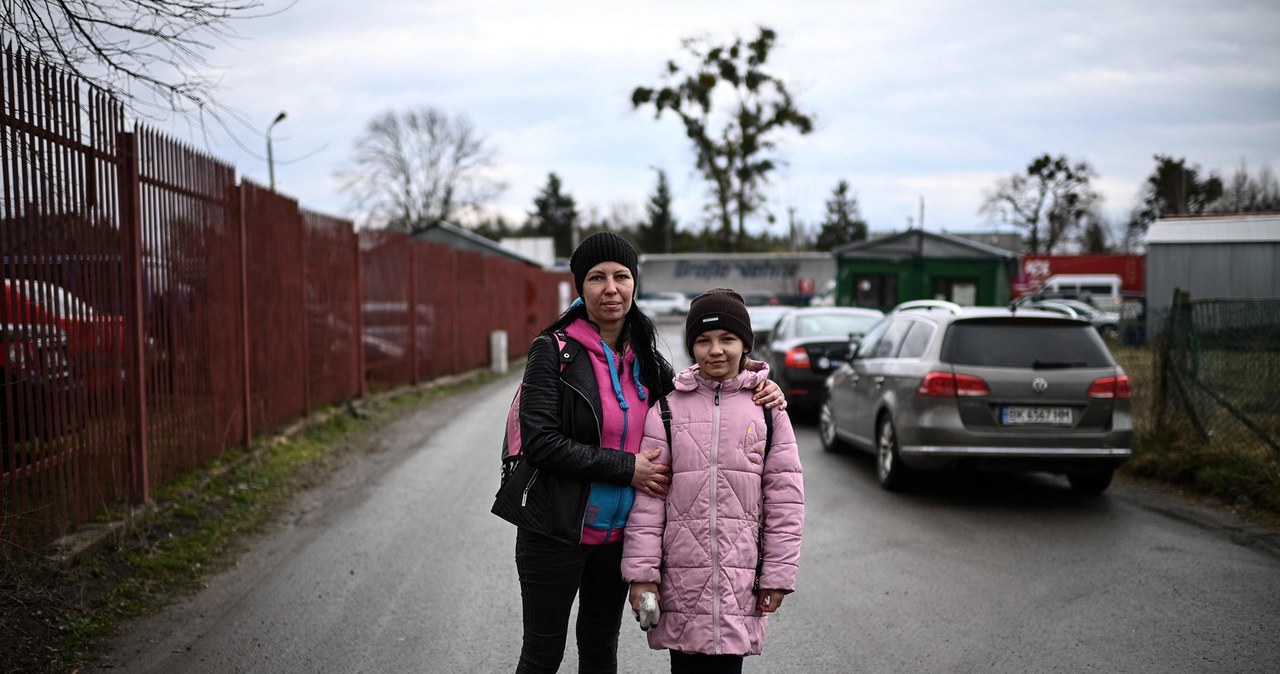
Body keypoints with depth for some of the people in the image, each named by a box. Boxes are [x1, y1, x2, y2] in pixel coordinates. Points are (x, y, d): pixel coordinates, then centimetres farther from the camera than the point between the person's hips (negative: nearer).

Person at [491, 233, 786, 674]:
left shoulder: (646, 359, 5)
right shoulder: (555, 350, -12)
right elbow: (541, 442, -20)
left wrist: (760, 391, -1)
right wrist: (626, 467, -19)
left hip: (618, 534, 5)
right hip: (555, 532, -5)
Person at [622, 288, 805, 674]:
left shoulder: (768, 409, 4)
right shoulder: (668, 407, 3)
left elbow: (785, 499, 4)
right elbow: (647, 497, 0)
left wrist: (778, 576, 1)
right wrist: (641, 571, -5)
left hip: (740, 579, 0)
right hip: (680, 579, 0)